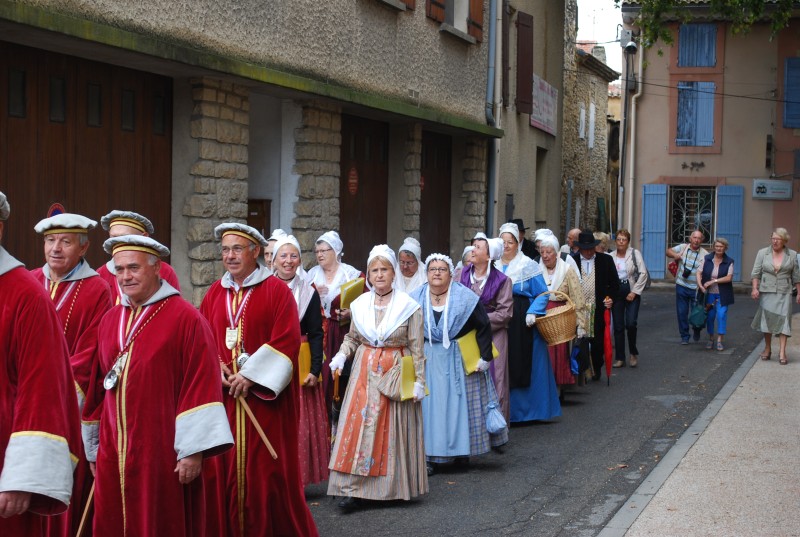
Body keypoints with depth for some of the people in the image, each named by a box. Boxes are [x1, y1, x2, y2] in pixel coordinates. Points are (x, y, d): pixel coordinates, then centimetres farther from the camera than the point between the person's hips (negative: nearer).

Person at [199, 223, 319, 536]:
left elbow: (287, 341, -12)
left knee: (267, 469, -1)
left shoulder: (277, 290, -3)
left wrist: (251, 375, -16)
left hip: (264, 395, -4)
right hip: (223, 395, 4)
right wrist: (215, 371, -9)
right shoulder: (214, 293, 12)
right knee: (222, 468, 5)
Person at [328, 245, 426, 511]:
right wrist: (341, 356, -3)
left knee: (393, 430, 2)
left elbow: (416, 349, -3)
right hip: (365, 373, 3)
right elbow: (352, 337, 15)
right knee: (359, 426, -3)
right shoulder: (360, 304, 4)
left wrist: (418, 381, -5)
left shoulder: (408, 306, -5)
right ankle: (353, 488, -3)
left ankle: (395, 486, 15)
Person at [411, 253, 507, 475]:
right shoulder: (416, 300, 0)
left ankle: (461, 449, 18)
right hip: (428, 361, 1)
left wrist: (485, 357, -9)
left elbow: (484, 327, -4)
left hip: (460, 361, -1)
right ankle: (429, 456, 3)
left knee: (460, 404, 4)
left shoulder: (465, 298, -6)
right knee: (429, 406, 0)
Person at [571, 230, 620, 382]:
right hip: (578, 308, -1)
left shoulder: (606, 260, 5)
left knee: (598, 341, 6)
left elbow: (615, 283, 10)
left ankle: (596, 369, 25)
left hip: (599, 308, 1)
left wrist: (611, 297, -5)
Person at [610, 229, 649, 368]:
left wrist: (634, 292, -9)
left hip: (632, 292, -2)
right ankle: (619, 358, 11)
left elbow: (643, 273, -5)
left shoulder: (635, 253, -1)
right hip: (616, 292, 2)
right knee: (618, 326, 4)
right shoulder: (611, 256, 5)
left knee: (631, 323, -14)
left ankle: (633, 353, 9)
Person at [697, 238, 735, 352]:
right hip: (709, 293, 2)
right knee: (710, 316, 7)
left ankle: (719, 341, -4)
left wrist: (713, 281, -16)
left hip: (722, 294, -2)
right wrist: (700, 285, -15)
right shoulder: (707, 259, 2)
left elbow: (729, 278, -10)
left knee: (721, 315, -10)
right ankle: (710, 339, 21)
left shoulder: (729, 262, -3)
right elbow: (699, 273, 0)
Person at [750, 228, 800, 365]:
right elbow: (756, 272, 2)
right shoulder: (763, 253, 4)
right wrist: (755, 288, -10)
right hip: (766, 292, 1)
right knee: (767, 318, 3)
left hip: (784, 293, -1)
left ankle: (782, 352, -8)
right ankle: (767, 348, 17)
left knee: (783, 319, -8)